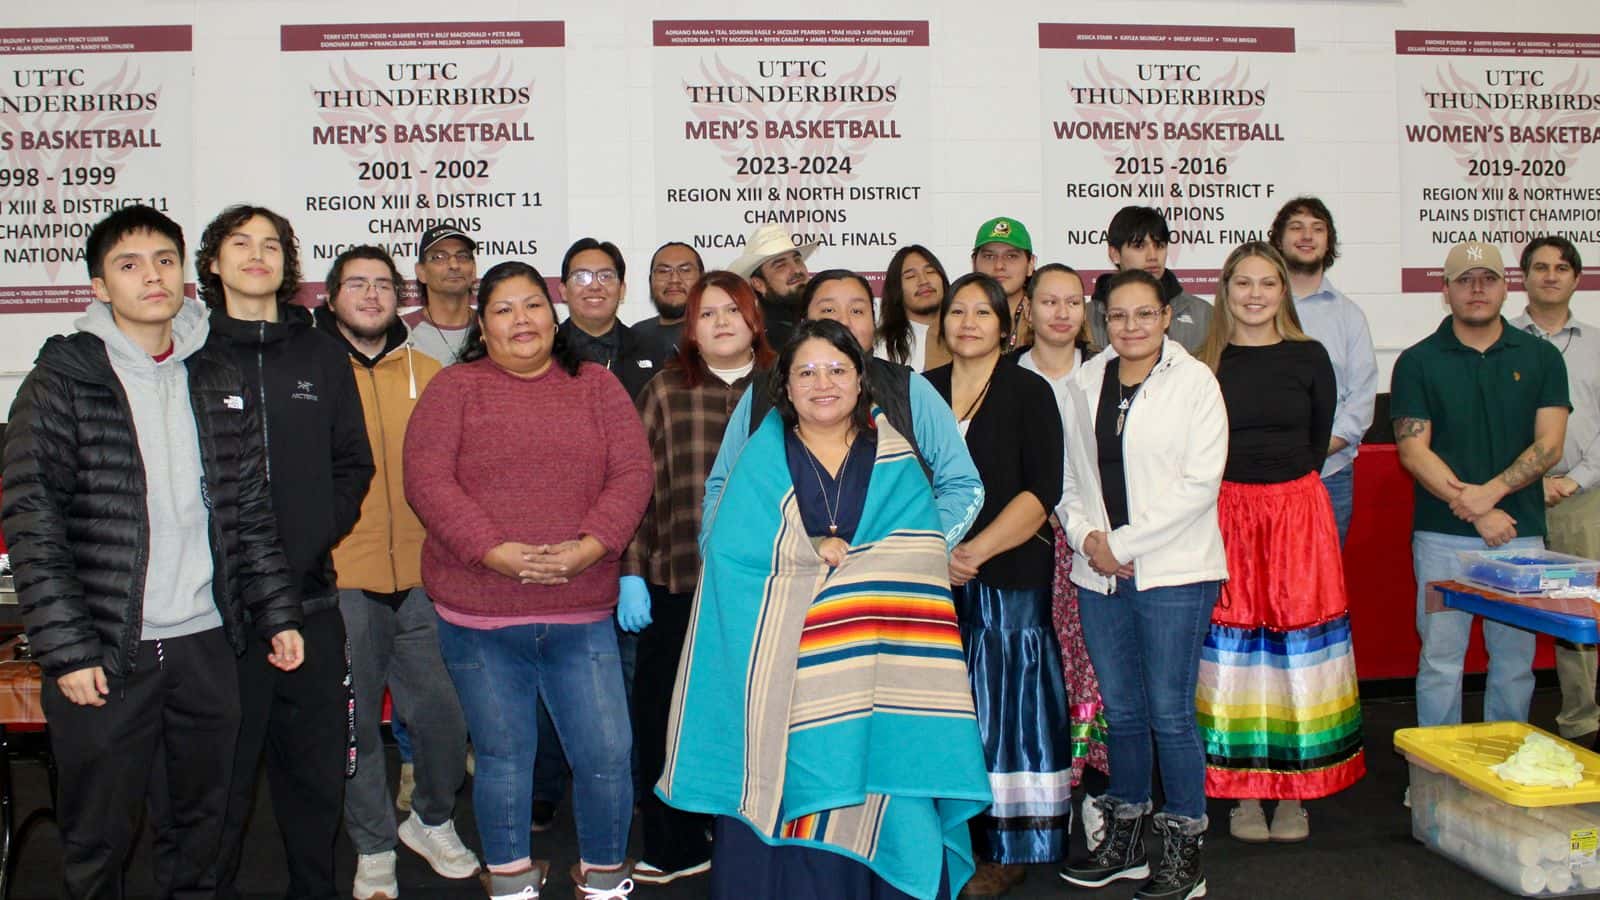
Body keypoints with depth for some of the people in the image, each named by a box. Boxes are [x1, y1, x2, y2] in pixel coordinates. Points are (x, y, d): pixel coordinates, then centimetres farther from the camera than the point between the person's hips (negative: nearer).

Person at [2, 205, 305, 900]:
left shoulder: (219, 381, 9)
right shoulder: (61, 381, -5)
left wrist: (277, 613, 7)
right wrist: (66, 652, -13)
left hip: (207, 645, 4)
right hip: (105, 655, -4)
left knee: (200, 830, 15)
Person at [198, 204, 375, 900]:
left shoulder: (321, 355, 12)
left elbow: (352, 465, 10)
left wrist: (303, 546, -4)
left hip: (310, 597, 3)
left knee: (317, 765, 11)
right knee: (221, 771, 2)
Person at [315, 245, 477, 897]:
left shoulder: (428, 375, 8)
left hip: (421, 577, 2)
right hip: (341, 578, -2)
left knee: (444, 715, 5)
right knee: (355, 722, 7)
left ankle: (432, 821, 32)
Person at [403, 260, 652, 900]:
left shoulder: (597, 387, 9)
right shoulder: (455, 387, 3)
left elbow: (632, 474, 0)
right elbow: (425, 479, -8)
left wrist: (591, 546, -15)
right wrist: (495, 551, -18)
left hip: (582, 614, 1)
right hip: (477, 614, -1)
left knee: (607, 754, 3)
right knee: (502, 756, 11)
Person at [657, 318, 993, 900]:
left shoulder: (893, 459, 8)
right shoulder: (762, 457, 6)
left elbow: (918, 557, -3)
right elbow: (725, 548, -5)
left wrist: (837, 560, -12)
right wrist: (816, 552, -8)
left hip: (870, 666, 1)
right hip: (781, 667, 0)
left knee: (873, 796, -1)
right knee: (785, 797, -1)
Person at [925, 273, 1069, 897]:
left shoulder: (1029, 393, 1)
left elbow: (1043, 489, -7)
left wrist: (976, 551, -15)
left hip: (1009, 573, -3)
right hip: (932, 579, 3)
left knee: (1002, 702, 0)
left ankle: (1007, 850, 12)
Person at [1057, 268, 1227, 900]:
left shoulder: (1194, 381, -4)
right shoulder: (1086, 382, 10)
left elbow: (1199, 482, -11)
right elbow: (1070, 474, 12)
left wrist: (1124, 542, -13)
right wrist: (1086, 535, -6)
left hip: (1173, 570, -4)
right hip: (1099, 572, 4)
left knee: (1170, 713, -1)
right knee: (1121, 711, 13)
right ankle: (1124, 839, 27)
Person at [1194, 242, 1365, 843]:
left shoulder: (1309, 357, 4)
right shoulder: (1205, 363, 2)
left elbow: (1321, 439, 10)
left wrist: (1284, 487, 7)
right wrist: (1241, 492, 0)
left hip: (1298, 511, 1)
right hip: (1226, 515, 0)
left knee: (1299, 645, 2)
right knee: (1234, 649, 2)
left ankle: (1294, 793, 14)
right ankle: (1244, 793, 12)